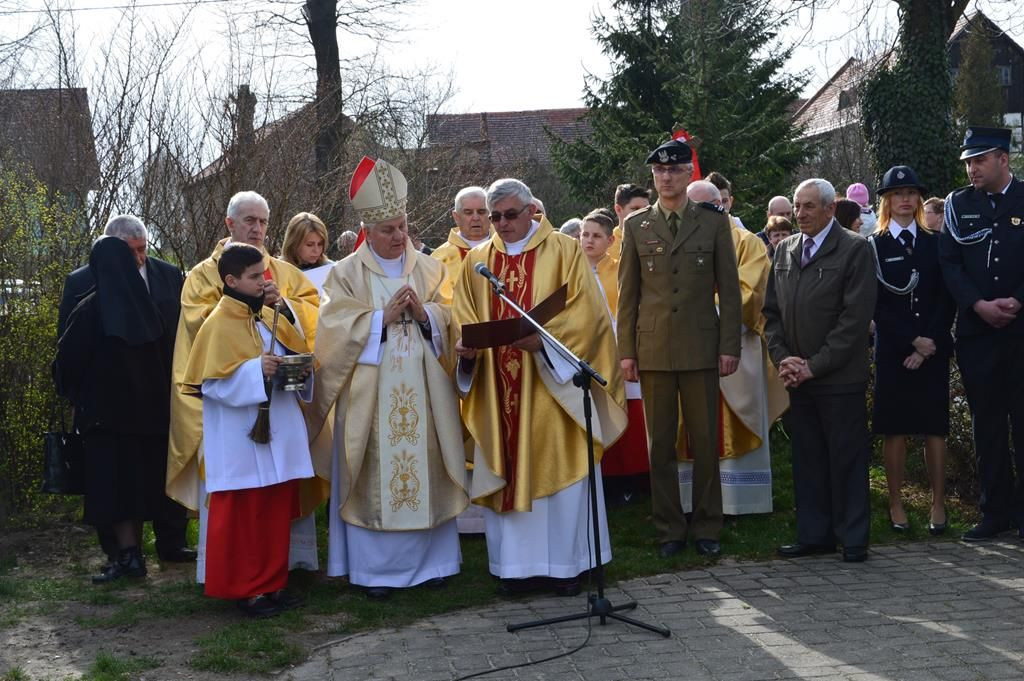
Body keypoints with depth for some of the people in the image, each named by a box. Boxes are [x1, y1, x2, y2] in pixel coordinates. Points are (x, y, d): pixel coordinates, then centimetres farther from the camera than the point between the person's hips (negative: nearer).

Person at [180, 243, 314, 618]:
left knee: (278, 509, 11)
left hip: (279, 431, 7)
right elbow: (213, 381, -14)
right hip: (241, 437, -7)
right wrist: (256, 370, -24)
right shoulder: (219, 324, -9)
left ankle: (273, 583, 22)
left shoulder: (270, 317, 12)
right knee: (243, 514, 0)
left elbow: (297, 355, 19)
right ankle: (244, 589, 10)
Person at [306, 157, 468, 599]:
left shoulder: (429, 269, 11)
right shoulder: (347, 273, 4)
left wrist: (423, 312, -13)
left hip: (422, 390, 2)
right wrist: (384, 317, -13)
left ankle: (431, 559, 15)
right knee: (374, 476, -2)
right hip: (372, 392, -2)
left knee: (425, 469, 4)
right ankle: (375, 568, 6)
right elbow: (338, 330, -5)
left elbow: (451, 320, 5)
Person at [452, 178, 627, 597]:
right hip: (499, 392, 3)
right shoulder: (477, 262, 11)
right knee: (508, 474, 6)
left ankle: (565, 562, 12)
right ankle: (517, 564, 15)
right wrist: (466, 345, -12)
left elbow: (585, 313, -9)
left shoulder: (564, 252, -1)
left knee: (557, 468, 1)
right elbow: (464, 320, 10)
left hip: (552, 381, -3)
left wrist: (543, 340, -23)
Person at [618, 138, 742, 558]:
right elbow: (627, 293, 7)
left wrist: (730, 346, -2)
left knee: (705, 442, 4)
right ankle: (669, 530, 14)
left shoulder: (714, 222, 5)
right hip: (653, 349, 1)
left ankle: (707, 528, 15)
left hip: (701, 347, -1)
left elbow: (729, 289, 4)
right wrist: (626, 350, 1)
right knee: (660, 445, 5)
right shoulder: (636, 226, 8)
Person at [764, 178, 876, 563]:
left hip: (840, 377, -5)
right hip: (797, 376, 6)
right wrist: (782, 358, -1)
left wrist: (815, 365, -13)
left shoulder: (854, 249, -6)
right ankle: (814, 535, 19)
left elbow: (856, 316, -12)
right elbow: (771, 310, 14)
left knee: (847, 459, 2)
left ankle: (853, 539, 11)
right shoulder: (785, 250, 12)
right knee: (806, 459, 10)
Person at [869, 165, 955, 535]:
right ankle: (895, 504, 8)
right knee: (894, 430, 1)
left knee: (935, 428, 2)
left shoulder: (935, 243, 9)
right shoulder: (874, 246, 3)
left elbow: (946, 300, 3)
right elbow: (877, 303, -3)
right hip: (893, 349, -1)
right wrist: (913, 340, -10)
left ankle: (938, 505, 8)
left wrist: (929, 344, -8)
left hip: (934, 349, 2)